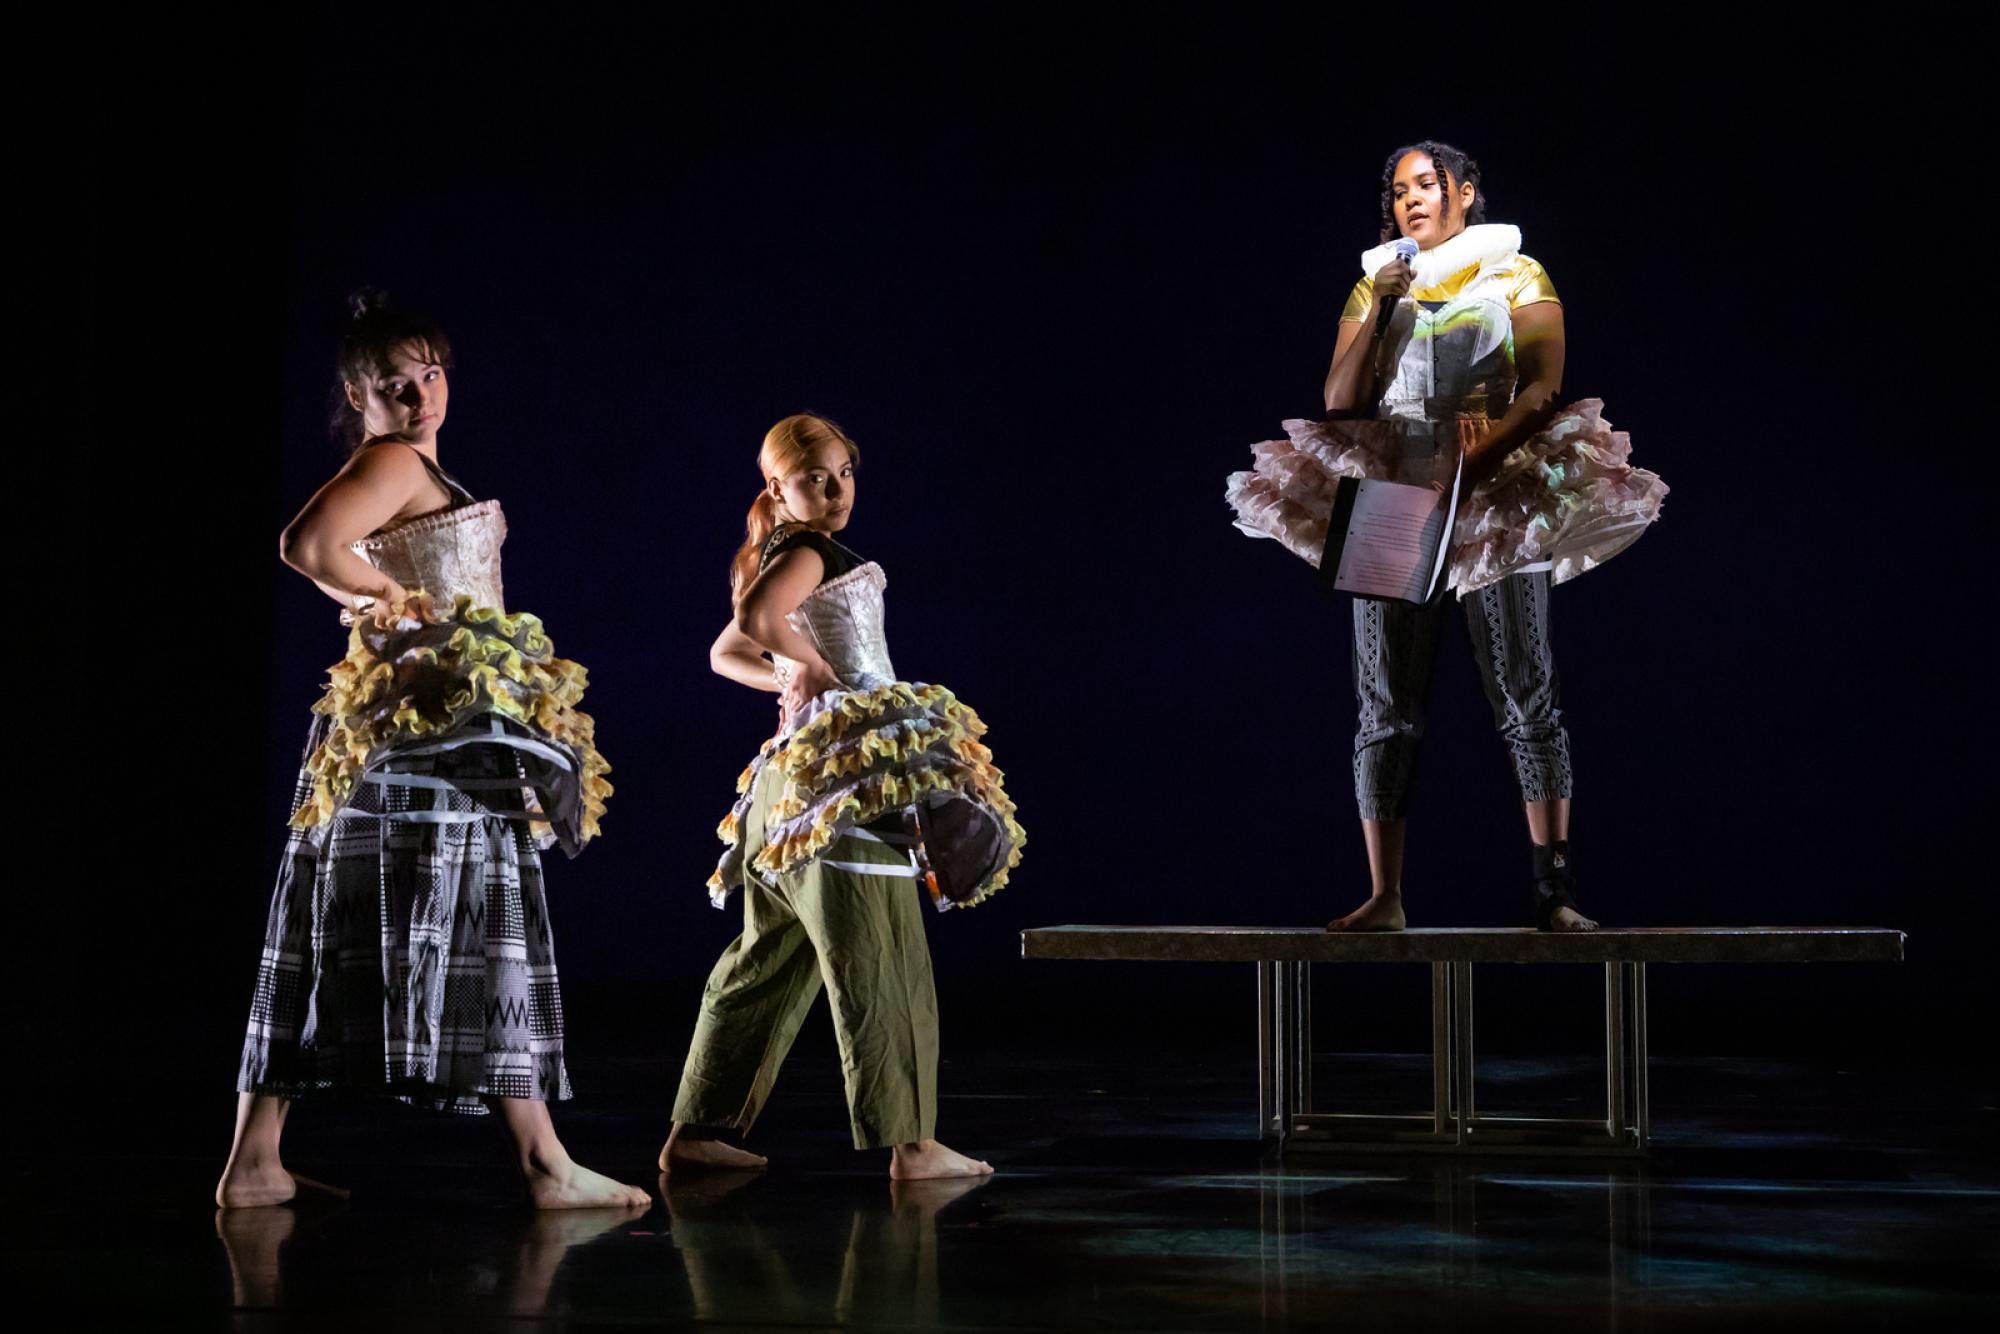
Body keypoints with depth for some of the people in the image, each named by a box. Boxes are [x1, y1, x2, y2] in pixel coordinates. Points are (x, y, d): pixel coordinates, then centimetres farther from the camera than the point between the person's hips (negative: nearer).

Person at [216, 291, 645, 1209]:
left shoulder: (412, 468, 19)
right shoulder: (390, 463, -10)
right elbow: (307, 545, -27)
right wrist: (396, 598, -13)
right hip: (435, 724, -10)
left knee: (335, 945, 7)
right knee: (480, 931, -8)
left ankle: (254, 1164, 9)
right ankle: (545, 1166, -4)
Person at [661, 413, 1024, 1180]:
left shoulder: (781, 558, 20)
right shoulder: (806, 553, -9)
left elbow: (725, 653, 29)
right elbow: (758, 618, -29)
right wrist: (819, 671, -15)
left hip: (797, 775, 10)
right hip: (847, 768, -10)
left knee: (769, 961, 12)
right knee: (877, 963, -7)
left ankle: (697, 1131, 16)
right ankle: (910, 1143, -5)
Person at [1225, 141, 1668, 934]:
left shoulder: (1517, 275, 11)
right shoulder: (1375, 285, 18)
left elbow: (1545, 383, -1)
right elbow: (1339, 403, 9)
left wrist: (1493, 433, -19)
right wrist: (1377, 313, -3)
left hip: (1496, 500, -2)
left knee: (1525, 697, -7)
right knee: (1386, 708, -3)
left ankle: (1554, 891, -7)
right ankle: (1384, 897, -2)